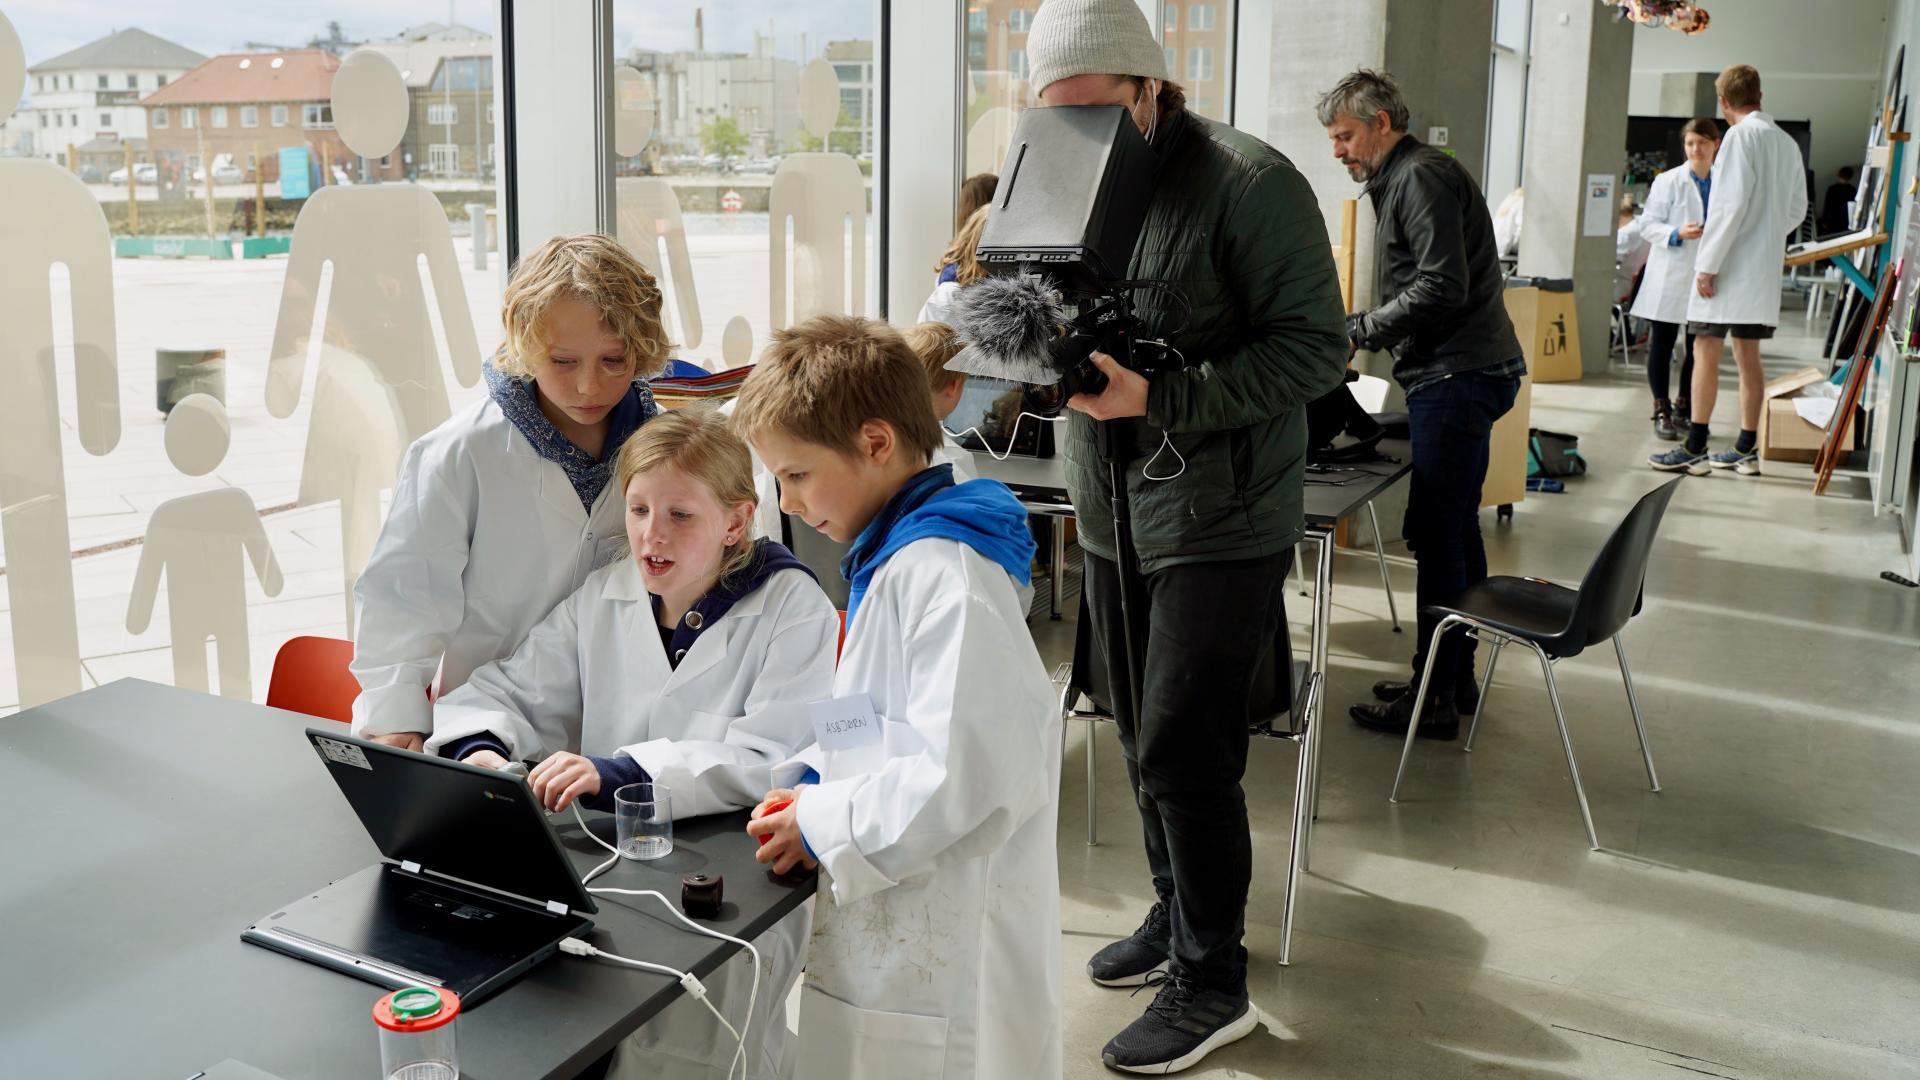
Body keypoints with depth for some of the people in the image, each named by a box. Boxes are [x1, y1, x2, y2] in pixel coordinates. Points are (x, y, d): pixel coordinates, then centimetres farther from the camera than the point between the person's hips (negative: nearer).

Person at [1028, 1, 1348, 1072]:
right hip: (1115, 513, 7)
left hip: (1223, 521, -7)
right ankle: (1181, 914, 37)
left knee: (1182, 751, -6)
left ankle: (1213, 983, 10)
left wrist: (1162, 397, -27)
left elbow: (1316, 347, -17)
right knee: (1146, 738, 17)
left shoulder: (1251, 182, -15)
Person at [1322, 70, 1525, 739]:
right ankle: (1455, 675, 24)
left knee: (1436, 536, -8)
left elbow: (1442, 287, -20)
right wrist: (1358, 334, 12)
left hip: (1458, 375, -11)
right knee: (1454, 529, 15)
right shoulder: (1404, 178, 21)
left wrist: (1357, 330, -13)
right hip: (1463, 374, 11)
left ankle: (1433, 698, -2)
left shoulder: (1420, 177, -11)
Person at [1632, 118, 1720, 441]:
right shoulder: (1668, 181, -1)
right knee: (1662, 345, 1)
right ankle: (1662, 411, 9)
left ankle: (1684, 406, 22)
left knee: (1699, 347, 8)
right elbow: (1648, 225, -4)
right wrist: (1678, 233, -19)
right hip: (1670, 278, -3)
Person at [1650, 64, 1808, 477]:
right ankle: (1747, 450, 15)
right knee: (1747, 356, 11)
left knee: (1706, 352, -5)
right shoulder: (1788, 143, 13)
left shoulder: (1741, 135, -11)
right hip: (1765, 267, 8)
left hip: (1730, 267, -8)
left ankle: (1695, 449, -5)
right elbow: (1797, 209, 18)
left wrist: (1708, 263, -16)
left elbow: (1732, 203, -18)